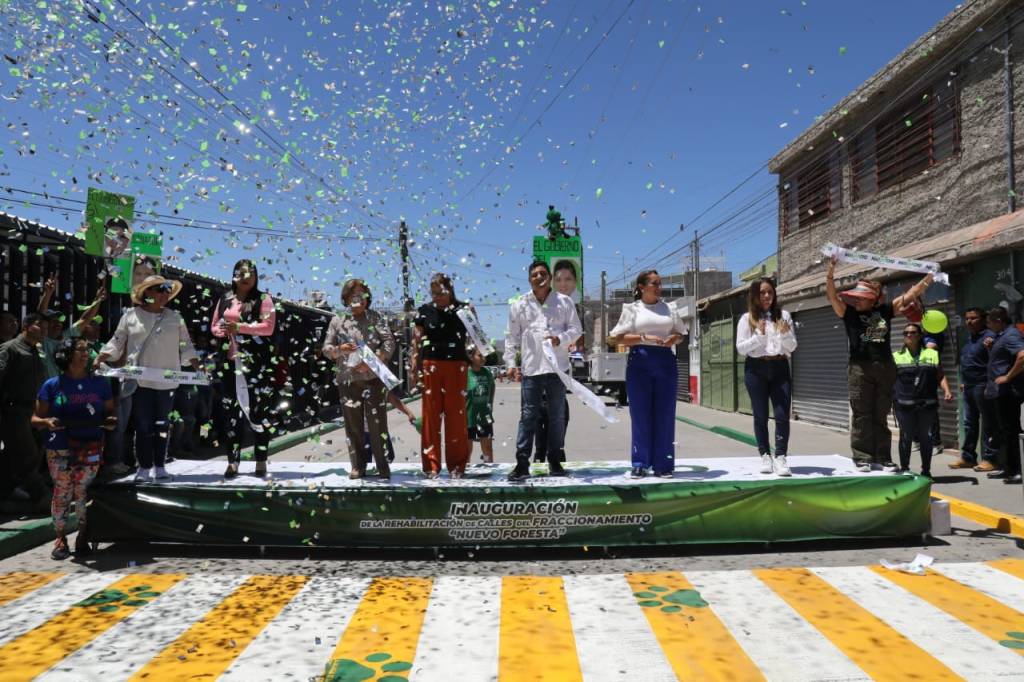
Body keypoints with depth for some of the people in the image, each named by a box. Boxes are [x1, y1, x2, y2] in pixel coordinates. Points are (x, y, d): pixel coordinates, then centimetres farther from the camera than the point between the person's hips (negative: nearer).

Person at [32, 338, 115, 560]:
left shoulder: (100, 383, 7)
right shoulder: (52, 385, 2)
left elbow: (110, 412, 15)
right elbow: (35, 419, 6)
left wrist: (110, 420, -7)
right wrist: (47, 422, -15)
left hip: (91, 448, 1)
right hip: (60, 450, -1)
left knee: (84, 492, 0)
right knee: (62, 492, 1)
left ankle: (83, 536, 13)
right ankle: (60, 538, 15)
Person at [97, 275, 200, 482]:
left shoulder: (175, 318, 7)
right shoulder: (131, 316, 4)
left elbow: (185, 346, 7)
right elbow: (116, 343, 7)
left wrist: (197, 367, -2)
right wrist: (98, 360, -4)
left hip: (167, 381, 2)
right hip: (140, 381, -1)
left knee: (162, 425, 8)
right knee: (143, 425, 1)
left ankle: (159, 467, 17)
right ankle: (144, 468, 10)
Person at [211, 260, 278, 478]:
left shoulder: (263, 299, 1)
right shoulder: (224, 300, 15)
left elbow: (268, 327, -9)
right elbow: (214, 326, 19)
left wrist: (239, 327, -15)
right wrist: (223, 331, -4)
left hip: (256, 361, -4)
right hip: (228, 360, 4)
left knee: (259, 409, -4)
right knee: (230, 410, 5)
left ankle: (261, 461, 3)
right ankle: (233, 461, 12)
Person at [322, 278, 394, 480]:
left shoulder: (375, 317, 6)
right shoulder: (337, 320, 11)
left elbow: (389, 342, -3)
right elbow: (326, 348, 10)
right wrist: (340, 350, -13)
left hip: (374, 378, -2)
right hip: (348, 379, 2)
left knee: (377, 423, -3)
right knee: (353, 425, 5)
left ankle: (383, 467, 5)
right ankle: (357, 467, 16)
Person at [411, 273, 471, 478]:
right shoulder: (424, 311, 7)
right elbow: (416, 340, 8)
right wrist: (415, 366, 2)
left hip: (456, 366, -1)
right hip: (430, 366, 1)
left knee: (456, 415, 1)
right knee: (431, 414, 2)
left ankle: (457, 465, 11)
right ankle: (431, 465, 10)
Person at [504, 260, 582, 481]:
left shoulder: (564, 302, 6)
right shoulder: (519, 305, 7)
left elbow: (576, 329, 6)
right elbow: (512, 337, 7)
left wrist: (560, 339, -13)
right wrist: (511, 363, -1)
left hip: (557, 367, 1)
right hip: (530, 369, -1)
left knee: (557, 416, 9)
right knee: (527, 417, -3)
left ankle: (554, 461, 20)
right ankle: (522, 464, -2)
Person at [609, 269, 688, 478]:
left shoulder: (669, 308, 13)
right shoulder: (632, 309, 4)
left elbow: (681, 333, 18)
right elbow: (618, 337, -3)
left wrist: (674, 339, -5)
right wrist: (643, 338, -15)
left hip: (665, 361, 3)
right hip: (639, 361, -2)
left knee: (665, 413, 2)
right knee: (640, 413, 0)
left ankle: (663, 464, 10)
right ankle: (640, 463, 8)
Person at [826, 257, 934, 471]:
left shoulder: (884, 311, 9)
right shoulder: (849, 312, 3)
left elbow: (910, 294, 12)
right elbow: (832, 295, -8)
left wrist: (929, 277, 8)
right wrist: (830, 272, -19)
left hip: (885, 369, 2)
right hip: (860, 368, -2)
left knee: (880, 417, 8)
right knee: (862, 416, -2)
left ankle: (882, 458, 13)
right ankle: (862, 458, 2)